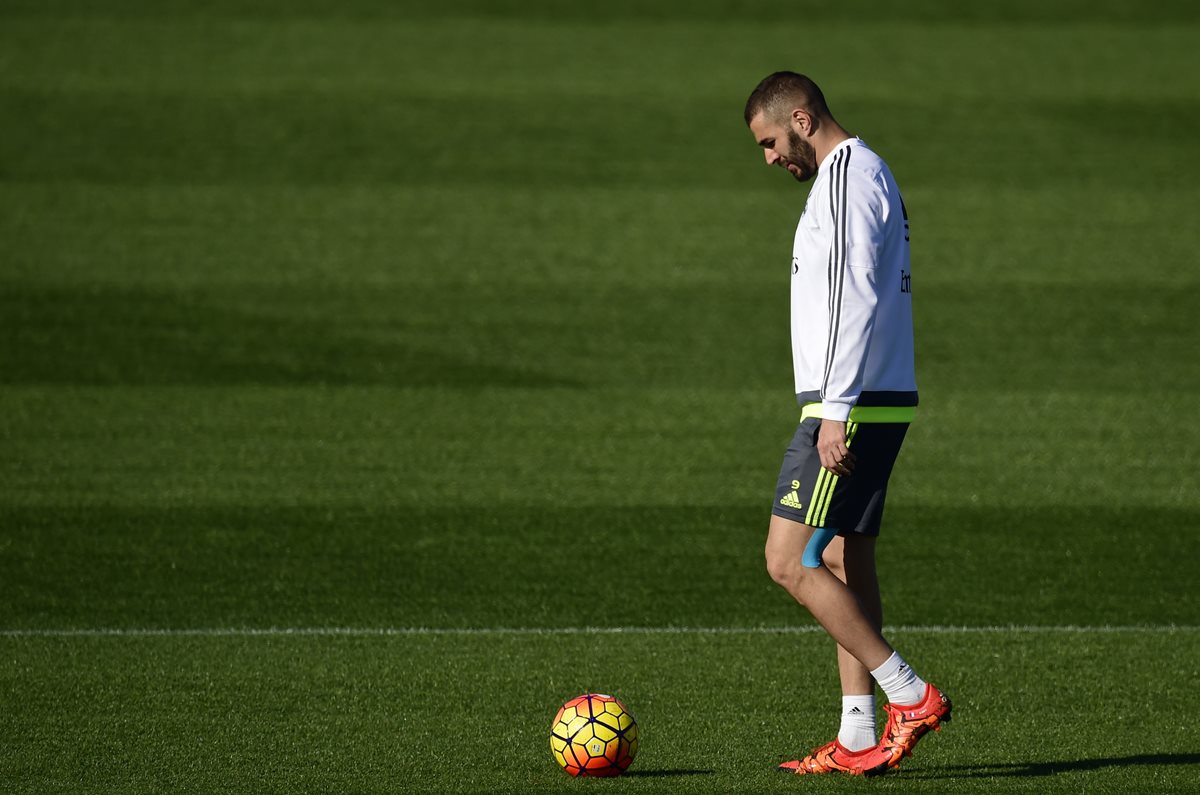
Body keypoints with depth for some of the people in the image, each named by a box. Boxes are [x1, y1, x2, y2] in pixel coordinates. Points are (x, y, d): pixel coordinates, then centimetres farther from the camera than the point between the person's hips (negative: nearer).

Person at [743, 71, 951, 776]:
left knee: (790, 561, -11)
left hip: (851, 406, -10)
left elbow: (853, 301, -21)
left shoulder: (847, 180, -13)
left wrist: (836, 412, -23)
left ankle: (912, 698, -11)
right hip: (880, 405, 10)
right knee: (846, 564, 9)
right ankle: (858, 740, 8)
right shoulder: (865, 175, 20)